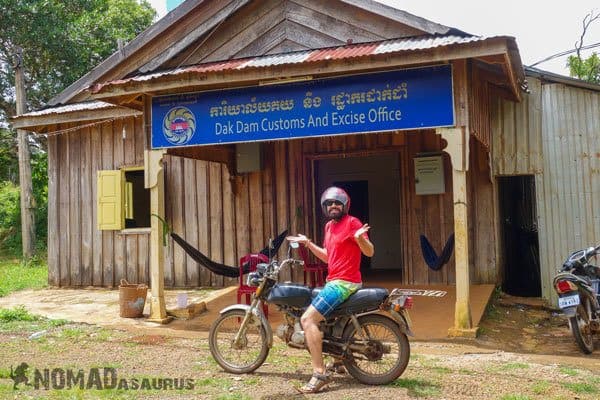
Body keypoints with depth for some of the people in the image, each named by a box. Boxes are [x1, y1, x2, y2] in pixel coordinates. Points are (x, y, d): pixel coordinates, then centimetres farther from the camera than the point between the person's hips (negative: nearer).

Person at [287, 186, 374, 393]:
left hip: (344, 282, -10)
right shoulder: (329, 226, 17)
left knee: (307, 319, -20)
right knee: (315, 317, 26)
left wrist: (360, 238, -35)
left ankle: (320, 373, -20)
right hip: (334, 281, 10)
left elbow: (370, 252, -16)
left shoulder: (352, 222, -10)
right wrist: (308, 243, 20)